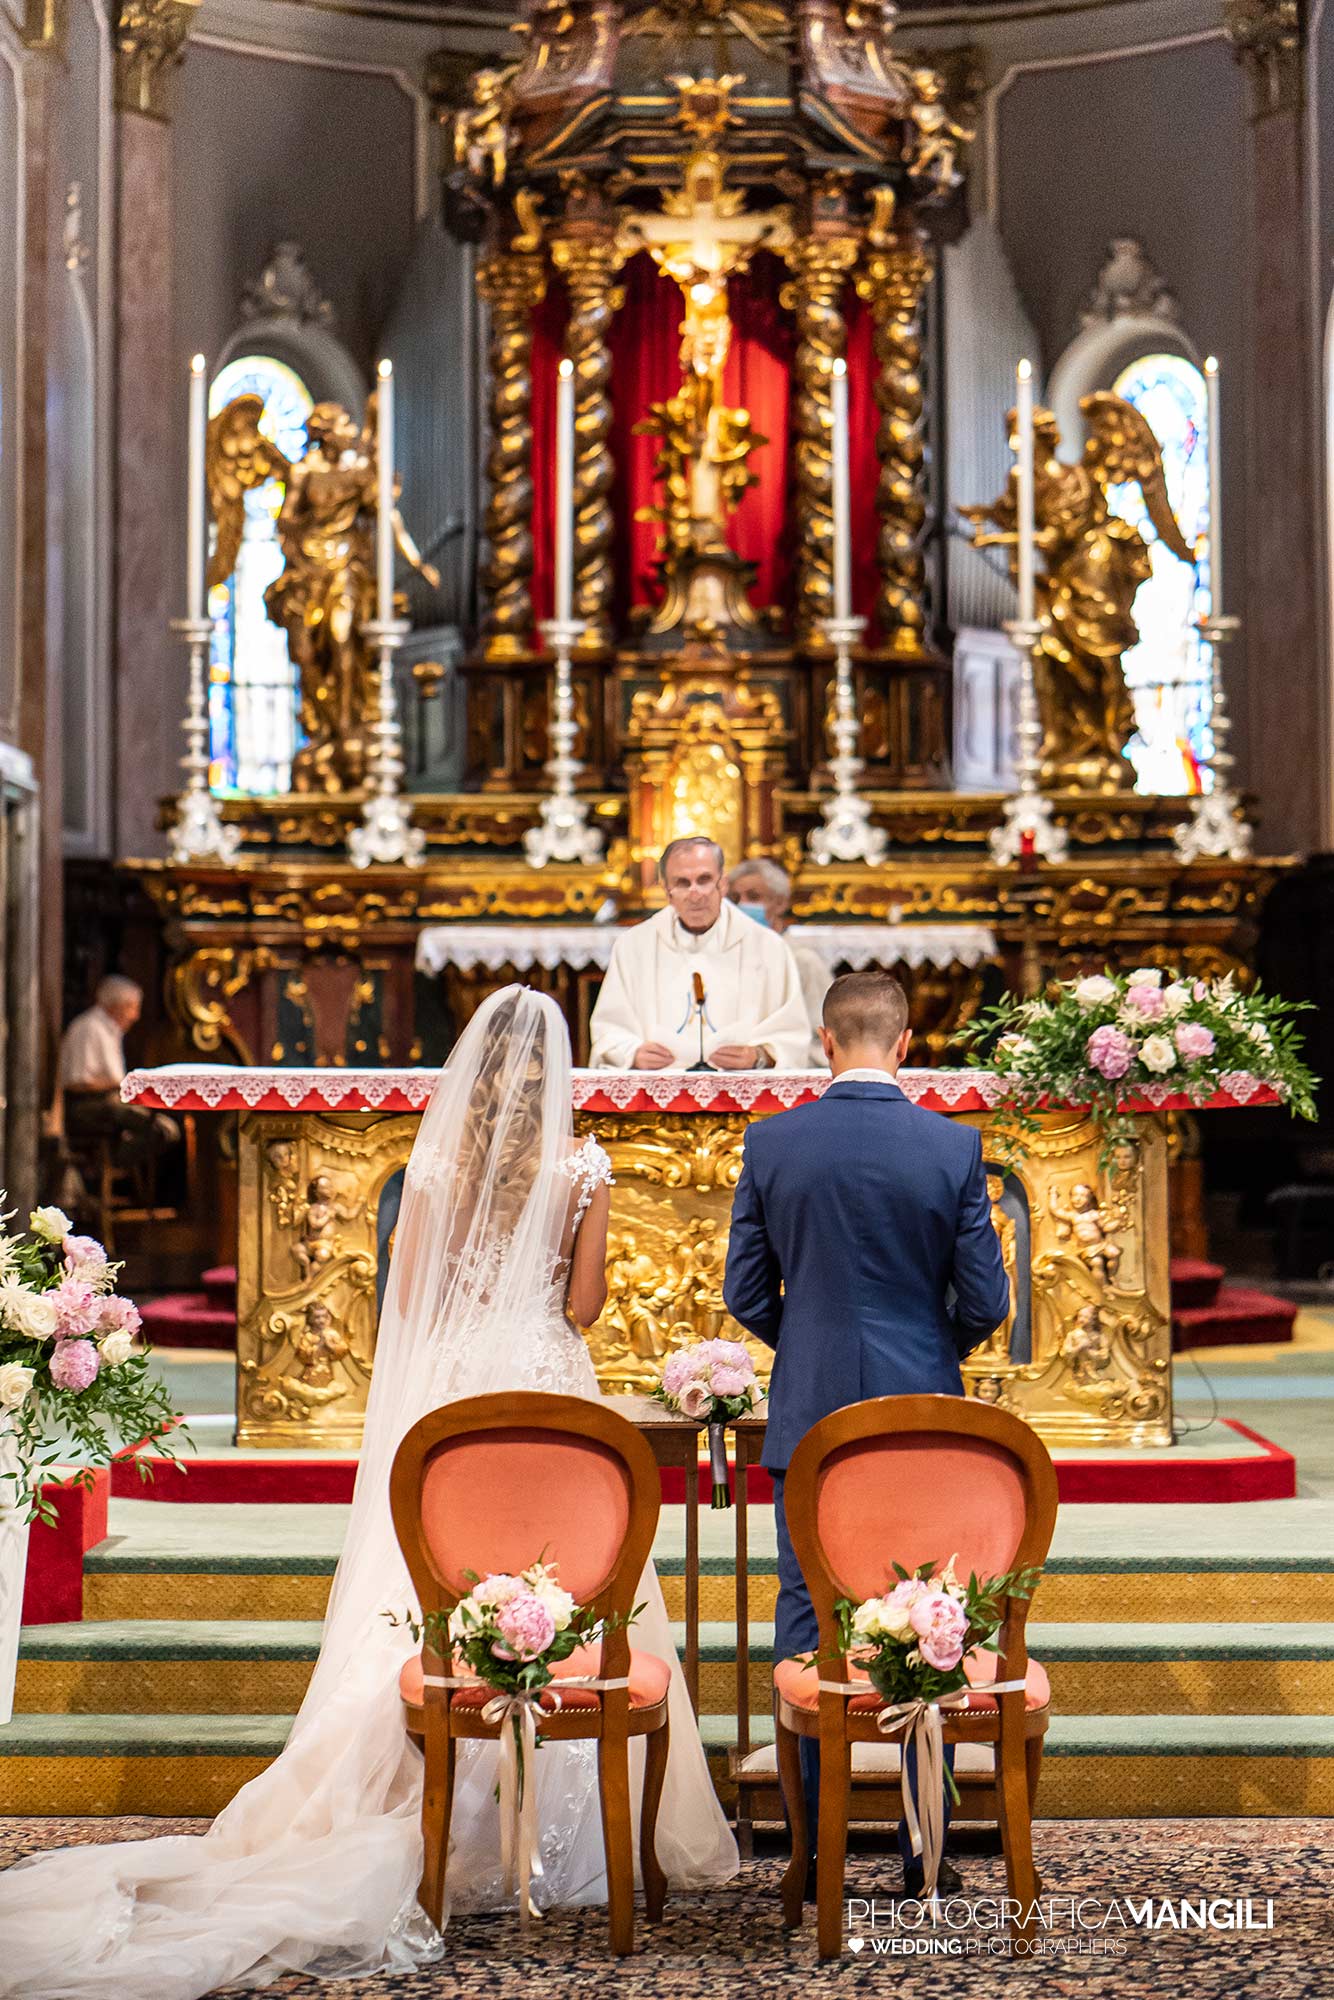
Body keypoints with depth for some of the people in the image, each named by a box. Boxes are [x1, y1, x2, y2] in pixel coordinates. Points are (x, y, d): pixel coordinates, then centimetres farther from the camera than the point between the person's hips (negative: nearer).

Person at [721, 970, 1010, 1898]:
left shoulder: (771, 1142, -4)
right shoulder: (954, 1146, -7)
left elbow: (746, 1293, 1)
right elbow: (985, 1302, -4)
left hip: (808, 1415, 1)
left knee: (806, 1621, 9)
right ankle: (923, 1851, 13)